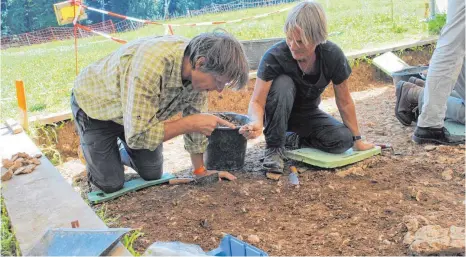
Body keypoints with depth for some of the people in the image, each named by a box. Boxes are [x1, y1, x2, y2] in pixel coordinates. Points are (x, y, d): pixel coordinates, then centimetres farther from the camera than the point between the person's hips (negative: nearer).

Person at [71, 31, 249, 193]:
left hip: (140, 115, 6)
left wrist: (200, 171, -5)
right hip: (95, 107, -5)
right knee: (111, 184, -5)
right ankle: (92, 150, 25)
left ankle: (121, 152, 38)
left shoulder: (197, 72, -22)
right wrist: (191, 123, -37)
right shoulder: (150, 66, -44)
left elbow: (194, 117, -7)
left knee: (152, 175, 9)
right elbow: (137, 136, -39)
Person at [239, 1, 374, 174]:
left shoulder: (333, 56, -24)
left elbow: (345, 102, -12)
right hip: (278, 113, -2)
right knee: (282, 83, -35)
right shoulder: (274, 56, -31)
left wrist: (356, 139, -2)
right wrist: (257, 122, -56)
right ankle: (274, 147, -20)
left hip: (308, 114, 3)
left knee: (343, 139, -24)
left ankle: (292, 140, 0)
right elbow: (256, 102, -32)